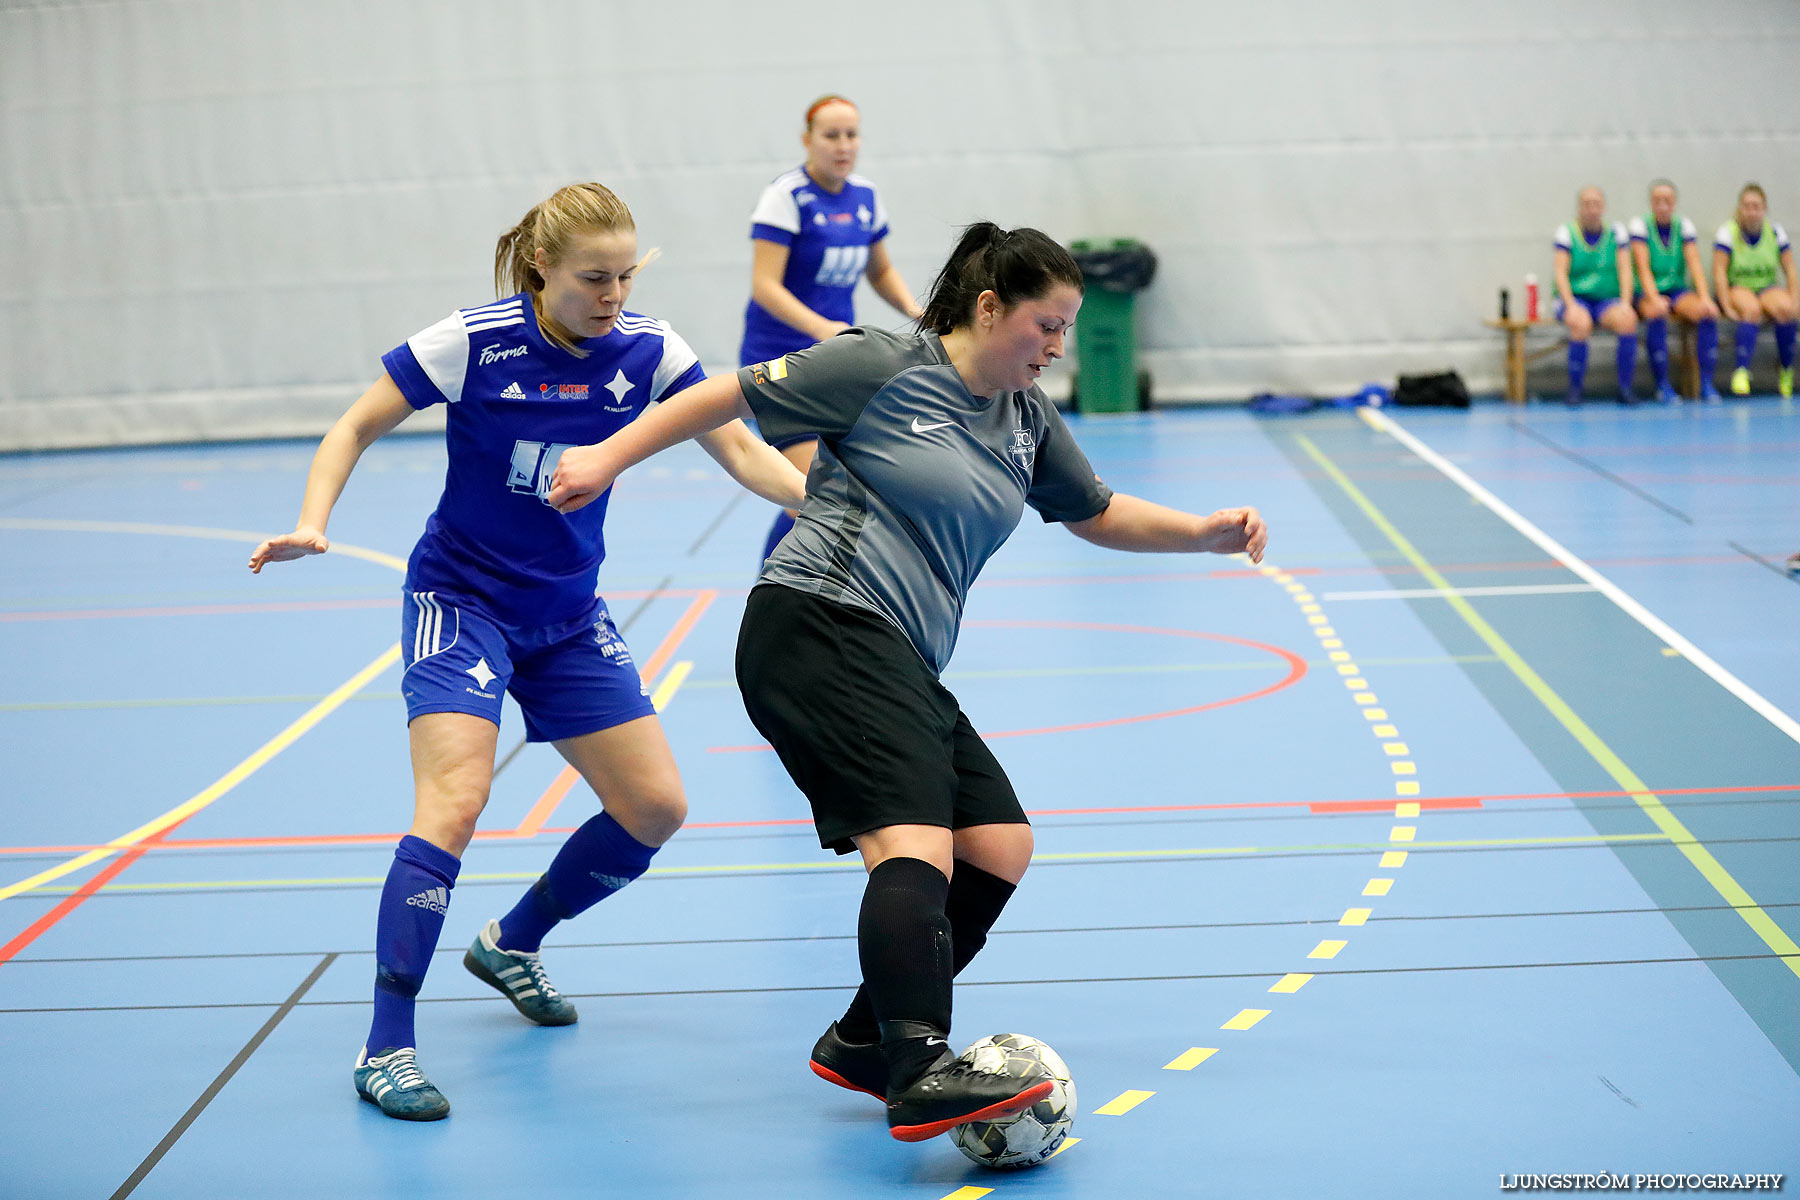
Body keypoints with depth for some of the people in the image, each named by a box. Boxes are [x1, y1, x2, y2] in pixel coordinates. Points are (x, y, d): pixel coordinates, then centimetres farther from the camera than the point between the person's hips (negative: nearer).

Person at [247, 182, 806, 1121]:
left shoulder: (647, 349, -8)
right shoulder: (472, 342, -18)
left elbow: (741, 452, -5)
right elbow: (356, 428, -8)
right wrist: (312, 526, -24)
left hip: (567, 615, 5)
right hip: (460, 599, -5)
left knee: (656, 807, 2)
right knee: (455, 800, -24)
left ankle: (511, 946, 27)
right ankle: (386, 1046, -14)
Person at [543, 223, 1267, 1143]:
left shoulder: (1028, 420, 17)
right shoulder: (882, 368, -4)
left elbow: (1098, 515, 28)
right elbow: (732, 394, 1)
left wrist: (1206, 532, 14)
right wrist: (609, 456, -1)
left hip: (900, 664, 9)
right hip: (821, 627, -9)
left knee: (999, 846, 5)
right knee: (916, 843, -25)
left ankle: (864, 1042, 13)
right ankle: (920, 1075, -37)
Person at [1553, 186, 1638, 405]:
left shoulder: (1616, 232, 7)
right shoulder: (1566, 232, 1)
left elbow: (1625, 270, 1)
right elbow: (1561, 273, -6)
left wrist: (1625, 303, -14)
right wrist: (1571, 306, -21)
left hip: (1607, 299, 2)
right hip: (1574, 298, -2)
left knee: (1628, 321, -31)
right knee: (1581, 324, -37)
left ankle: (1625, 388, -21)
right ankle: (1575, 390, -24)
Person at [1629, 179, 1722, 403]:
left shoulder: (1684, 225, 5)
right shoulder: (1641, 225, -4)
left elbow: (1695, 265, -5)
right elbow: (1643, 267, -15)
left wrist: (1704, 298, -21)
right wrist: (1654, 299, -31)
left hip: (1679, 291, 3)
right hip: (1649, 292, -3)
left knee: (1707, 314, -28)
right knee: (1657, 315, -37)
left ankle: (1707, 385, -23)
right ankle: (1662, 386, -27)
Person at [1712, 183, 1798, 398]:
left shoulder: (1776, 232, 5)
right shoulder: (1728, 232, -4)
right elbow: (1719, 272, -11)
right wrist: (1727, 307, -22)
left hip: (1768, 288, 3)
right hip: (1736, 289, -3)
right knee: (1752, 310, -37)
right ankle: (1741, 371, -41)